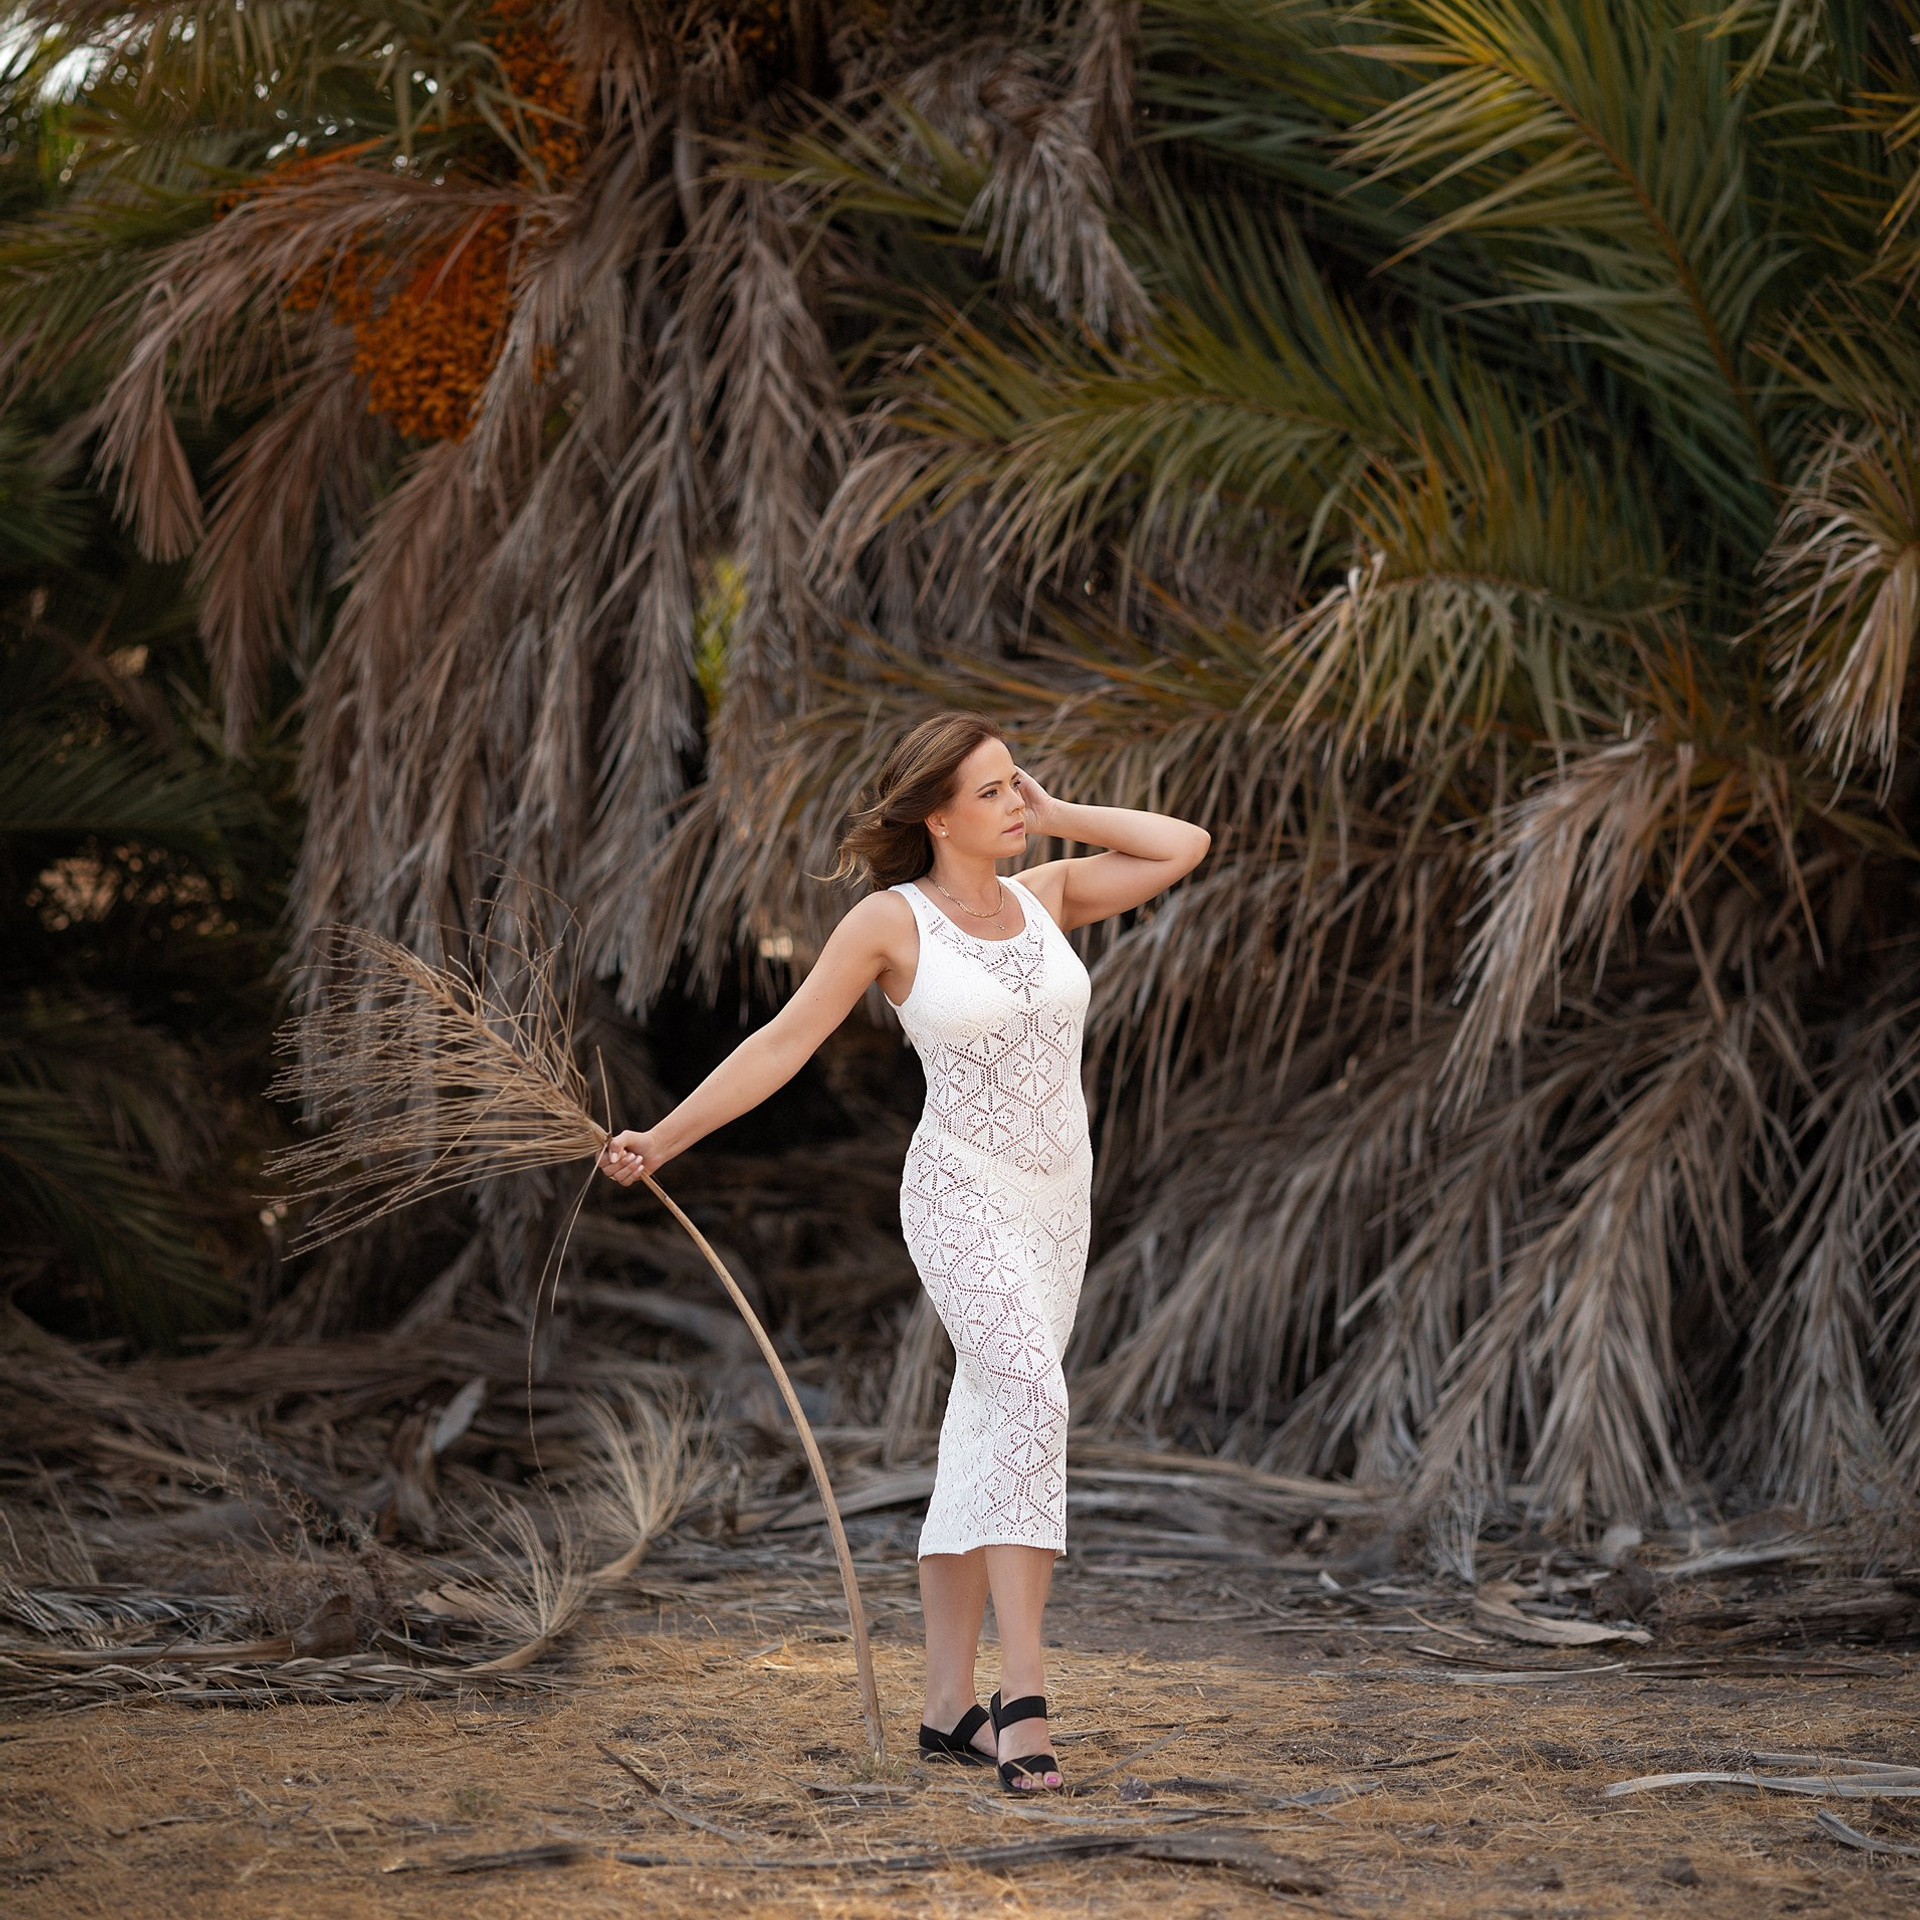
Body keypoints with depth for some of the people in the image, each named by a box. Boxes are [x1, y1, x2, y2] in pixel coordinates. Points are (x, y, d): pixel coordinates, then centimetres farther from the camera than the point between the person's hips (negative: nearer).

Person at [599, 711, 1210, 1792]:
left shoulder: (1049, 894, 8)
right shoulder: (891, 921, -6)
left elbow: (1186, 847, 6)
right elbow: (780, 1047, -4)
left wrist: (1056, 818, 3)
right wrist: (660, 1142, -6)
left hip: (1058, 1207, 6)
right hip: (963, 1196, -6)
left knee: (985, 1446, 8)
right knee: (1032, 1398, -25)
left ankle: (951, 1706, 12)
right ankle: (1024, 1695, -28)